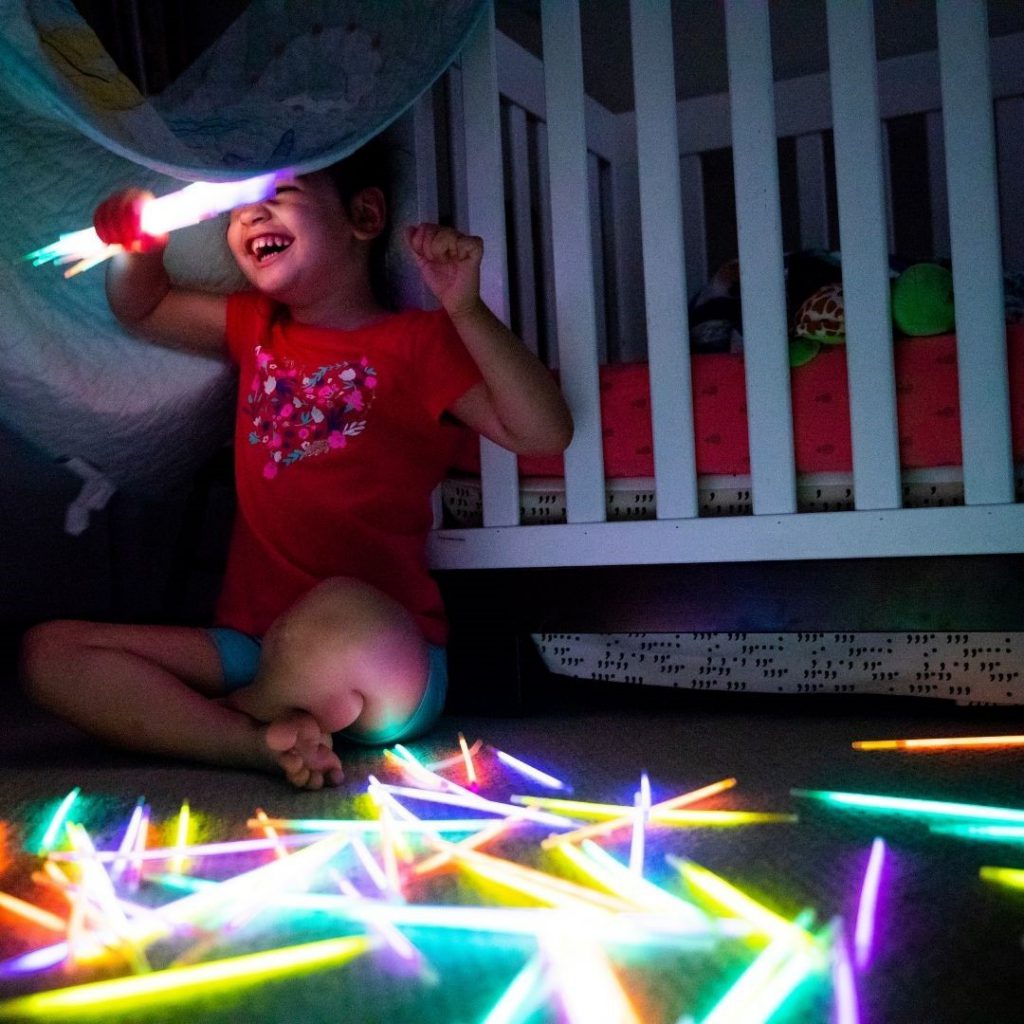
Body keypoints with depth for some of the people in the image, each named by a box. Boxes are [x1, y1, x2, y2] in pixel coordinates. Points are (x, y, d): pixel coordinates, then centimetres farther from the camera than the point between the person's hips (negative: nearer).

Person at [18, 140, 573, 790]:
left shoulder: (418, 340, -1)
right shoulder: (256, 327, 18)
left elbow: (543, 433, -11)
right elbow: (143, 308, 32)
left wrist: (466, 310, -19)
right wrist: (140, 241, 10)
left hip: (387, 661, -5)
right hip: (250, 647, 6)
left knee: (341, 611, -41)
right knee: (48, 651, -8)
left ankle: (228, 711, -9)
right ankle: (266, 743, -22)